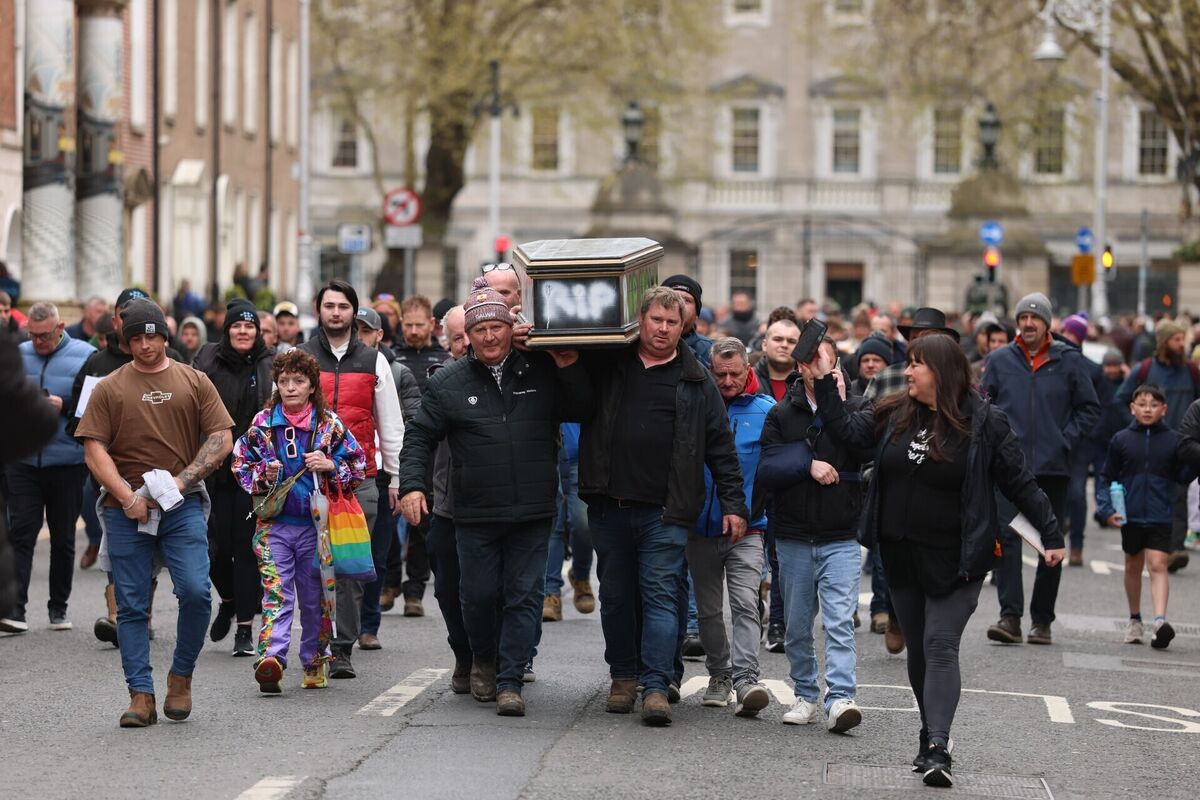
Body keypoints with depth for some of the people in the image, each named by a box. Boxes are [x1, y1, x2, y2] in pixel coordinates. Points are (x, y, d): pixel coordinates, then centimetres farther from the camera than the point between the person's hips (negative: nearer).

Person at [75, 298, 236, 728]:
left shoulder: (194, 382, 10)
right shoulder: (109, 388, 8)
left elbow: (221, 439, 5)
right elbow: (94, 449, 1)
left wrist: (181, 481, -7)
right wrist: (127, 497, -11)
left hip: (183, 506, 0)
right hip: (126, 511, 0)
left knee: (196, 592, -14)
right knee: (131, 606, 0)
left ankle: (181, 676, 7)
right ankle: (141, 696, 4)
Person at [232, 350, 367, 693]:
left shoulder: (330, 424, 2)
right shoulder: (263, 423, 4)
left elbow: (358, 465, 6)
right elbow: (240, 463, 12)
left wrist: (331, 466, -12)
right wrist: (263, 475, -8)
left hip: (315, 523, 0)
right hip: (275, 523, 0)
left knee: (315, 597, 8)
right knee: (276, 593, -12)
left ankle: (315, 660, 22)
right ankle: (271, 658, -23)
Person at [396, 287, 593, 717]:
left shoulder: (542, 371, 5)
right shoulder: (448, 383, 4)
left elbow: (583, 412, 9)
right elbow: (419, 437, 7)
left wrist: (571, 370, -7)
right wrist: (411, 484, -7)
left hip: (532, 514, 0)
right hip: (476, 516, 0)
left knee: (524, 596, -2)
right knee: (480, 595, 5)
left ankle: (510, 681, 2)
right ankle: (484, 660, 32)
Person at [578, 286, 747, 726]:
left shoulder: (695, 381, 6)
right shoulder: (604, 364, 8)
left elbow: (721, 446, 8)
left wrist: (733, 504, 3)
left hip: (665, 512, -2)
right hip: (609, 508, 2)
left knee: (660, 595, -7)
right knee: (616, 596, 10)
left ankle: (656, 687, -8)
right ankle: (623, 677, 23)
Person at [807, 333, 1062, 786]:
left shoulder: (983, 422, -8)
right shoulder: (894, 415, 6)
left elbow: (1019, 483, -5)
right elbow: (846, 429, 5)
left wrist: (1051, 535, -4)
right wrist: (824, 381, -1)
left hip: (954, 559, -6)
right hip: (902, 556, 6)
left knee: (940, 646, -13)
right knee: (917, 648, 12)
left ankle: (937, 749, -19)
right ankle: (931, 737, 24)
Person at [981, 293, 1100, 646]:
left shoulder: (1069, 361, 4)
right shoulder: (1000, 360, 6)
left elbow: (1089, 408, 8)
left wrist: (1066, 440, -3)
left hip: (1053, 467, 0)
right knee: (1006, 538, -12)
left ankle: (1042, 620, 16)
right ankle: (1010, 616, -14)